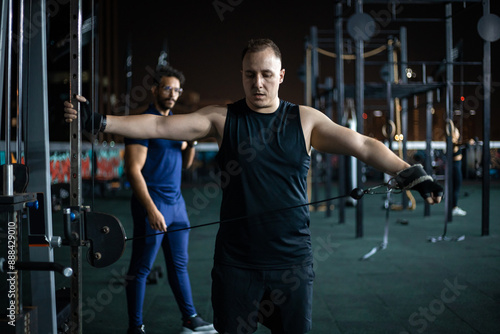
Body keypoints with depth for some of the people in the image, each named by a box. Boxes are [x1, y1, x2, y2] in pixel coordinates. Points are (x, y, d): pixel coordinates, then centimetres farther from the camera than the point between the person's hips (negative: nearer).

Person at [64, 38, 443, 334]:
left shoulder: (305, 120, 1)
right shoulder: (222, 118, 1)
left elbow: (362, 145, -4)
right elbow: (160, 126, -5)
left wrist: (412, 174, -16)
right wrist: (98, 120, -14)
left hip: (292, 260, 0)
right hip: (236, 261, 0)